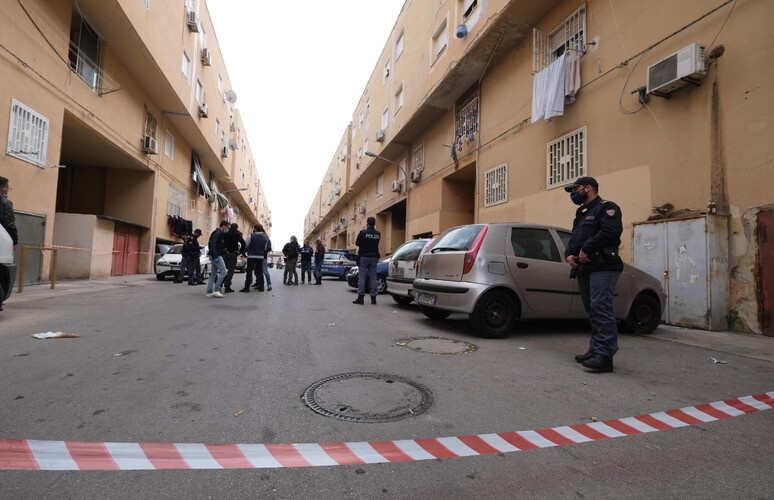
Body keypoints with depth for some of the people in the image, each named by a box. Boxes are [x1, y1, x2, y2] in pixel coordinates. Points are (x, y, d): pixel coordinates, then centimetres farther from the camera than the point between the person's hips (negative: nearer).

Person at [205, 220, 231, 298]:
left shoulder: (220, 233, 20)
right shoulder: (218, 233, -11)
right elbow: (213, 245, -21)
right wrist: (215, 256, -26)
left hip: (215, 256, 11)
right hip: (217, 256, -11)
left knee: (213, 274, 11)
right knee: (224, 271, -12)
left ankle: (209, 292, 14)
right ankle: (216, 290, -12)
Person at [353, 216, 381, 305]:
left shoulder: (363, 233, -9)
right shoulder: (378, 234, 3)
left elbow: (357, 243, 0)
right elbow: (377, 244, 11)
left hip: (364, 257, -3)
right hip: (374, 257, 4)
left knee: (362, 277, -1)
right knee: (373, 277, 7)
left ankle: (360, 297, -4)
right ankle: (373, 297, 8)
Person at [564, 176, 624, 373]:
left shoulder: (606, 208, -2)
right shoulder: (582, 213, 27)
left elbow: (609, 232, -19)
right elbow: (574, 239, 24)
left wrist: (585, 250, -17)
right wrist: (569, 255, 4)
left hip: (603, 267, -9)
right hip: (584, 268, 9)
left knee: (601, 308, -16)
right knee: (593, 311, 9)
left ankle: (605, 356, -17)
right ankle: (595, 350, 15)